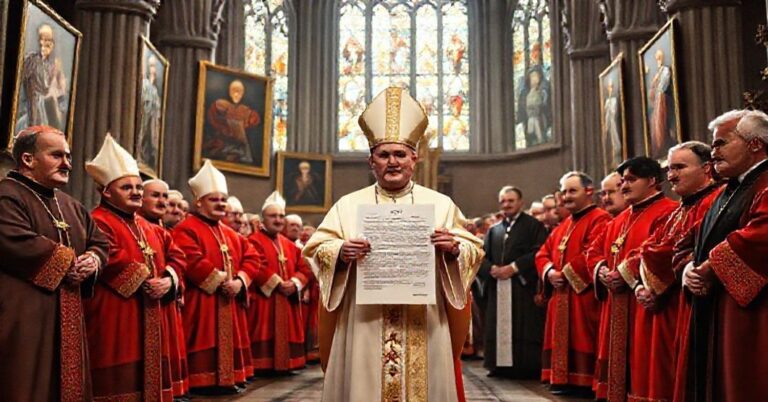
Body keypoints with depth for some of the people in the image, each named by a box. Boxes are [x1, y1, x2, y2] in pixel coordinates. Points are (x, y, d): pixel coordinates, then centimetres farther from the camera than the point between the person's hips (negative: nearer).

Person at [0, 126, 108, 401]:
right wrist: (68, 261, -12)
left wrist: (94, 259, -3)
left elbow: (100, 241, 21)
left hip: (66, 317, 8)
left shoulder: (71, 206, 19)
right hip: (23, 317, -8)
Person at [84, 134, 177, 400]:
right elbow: (110, 261, -24)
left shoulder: (148, 227, 19)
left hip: (149, 315, 9)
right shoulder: (98, 222, -10)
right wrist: (143, 281, -20)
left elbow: (174, 254, 15)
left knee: (146, 371, 13)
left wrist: (168, 279, -5)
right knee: (118, 378, -5)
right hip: (114, 316, -9)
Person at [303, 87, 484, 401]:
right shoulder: (348, 205, 8)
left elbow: (474, 250, 5)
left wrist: (454, 248, -16)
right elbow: (316, 248, 4)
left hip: (424, 325, 0)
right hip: (364, 324, 0)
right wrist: (340, 252, -16)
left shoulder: (441, 204, 8)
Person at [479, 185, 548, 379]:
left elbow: (538, 253, -10)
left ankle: (526, 365, 1)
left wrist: (514, 267, -15)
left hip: (524, 286, -5)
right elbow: (483, 256, 12)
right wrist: (492, 269, -9)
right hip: (497, 288, 5)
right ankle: (500, 365, 11)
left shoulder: (534, 225, 3)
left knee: (524, 330, -6)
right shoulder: (494, 230, 19)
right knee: (499, 327, 5)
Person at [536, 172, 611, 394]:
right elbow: (543, 253, 15)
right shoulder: (563, 225, 19)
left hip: (583, 294, -9)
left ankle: (584, 382, 3)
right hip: (561, 296, 9)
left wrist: (566, 274, -16)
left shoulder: (599, 219, -9)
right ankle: (564, 380, 20)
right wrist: (550, 272, -5)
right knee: (563, 340, 12)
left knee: (582, 338, -5)